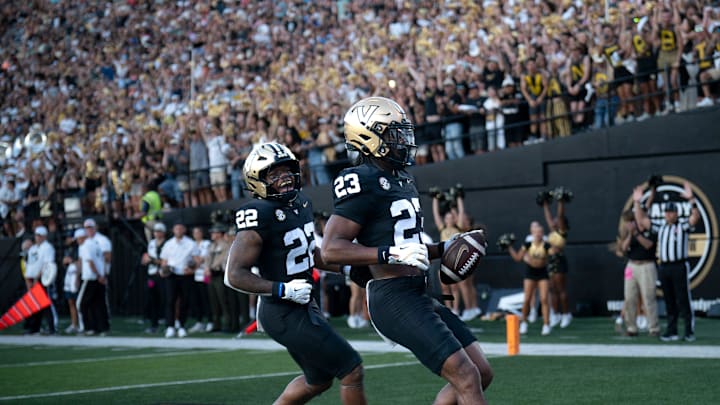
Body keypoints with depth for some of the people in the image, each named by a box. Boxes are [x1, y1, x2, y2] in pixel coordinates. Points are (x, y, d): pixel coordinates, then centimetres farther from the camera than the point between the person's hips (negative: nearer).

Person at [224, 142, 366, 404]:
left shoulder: (301, 203, 6)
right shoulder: (260, 216, -21)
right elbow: (235, 275, -22)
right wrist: (283, 290, -27)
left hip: (304, 306, 10)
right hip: (285, 316, -9)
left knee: (318, 380, 23)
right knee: (352, 370, -5)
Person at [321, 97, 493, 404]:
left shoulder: (402, 182, 17)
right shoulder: (361, 183, -12)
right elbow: (331, 249, -20)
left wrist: (443, 249, 13)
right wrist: (392, 254, -27)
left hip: (418, 296, 10)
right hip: (394, 301, -10)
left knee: (482, 373, 9)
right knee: (467, 378, -14)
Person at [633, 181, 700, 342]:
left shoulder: (683, 224, 0)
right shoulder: (660, 226, 14)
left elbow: (696, 217, -17)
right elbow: (641, 221, 14)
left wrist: (691, 199, -29)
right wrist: (637, 203, 5)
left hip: (679, 266, -5)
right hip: (663, 267, 5)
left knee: (683, 300, -6)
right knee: (669, 302, 8)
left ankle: (690, 331, -3)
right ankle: (671, 331, 11)